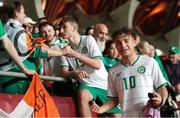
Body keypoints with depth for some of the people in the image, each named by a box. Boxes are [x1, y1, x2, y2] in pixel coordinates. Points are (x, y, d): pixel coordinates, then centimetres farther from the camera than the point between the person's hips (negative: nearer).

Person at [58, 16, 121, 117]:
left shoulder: (88, 40, -8)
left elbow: (98, 65, -16)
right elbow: (63, 72, -5)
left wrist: (76, 55, -25)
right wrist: (75, 72, -28)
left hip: (104, 84, -1)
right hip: (87, 85, 1)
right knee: (82, 95, -34)